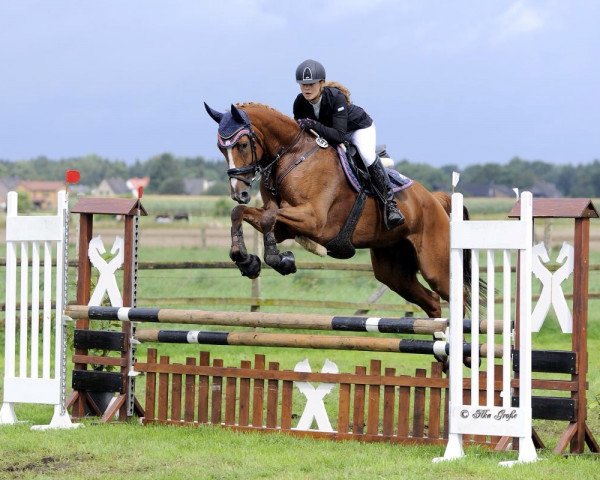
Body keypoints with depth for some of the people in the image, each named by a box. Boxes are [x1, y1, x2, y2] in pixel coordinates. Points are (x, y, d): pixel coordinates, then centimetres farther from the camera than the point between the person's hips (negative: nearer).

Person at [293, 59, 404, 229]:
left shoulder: (336, 97, -37)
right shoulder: (300, 103, -21)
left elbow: (339, 135, -44)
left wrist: (313, 125, -52)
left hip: (359, 128, -7)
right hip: (329, 134, 7)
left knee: (367, 154, -32)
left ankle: (389, 203, -26)